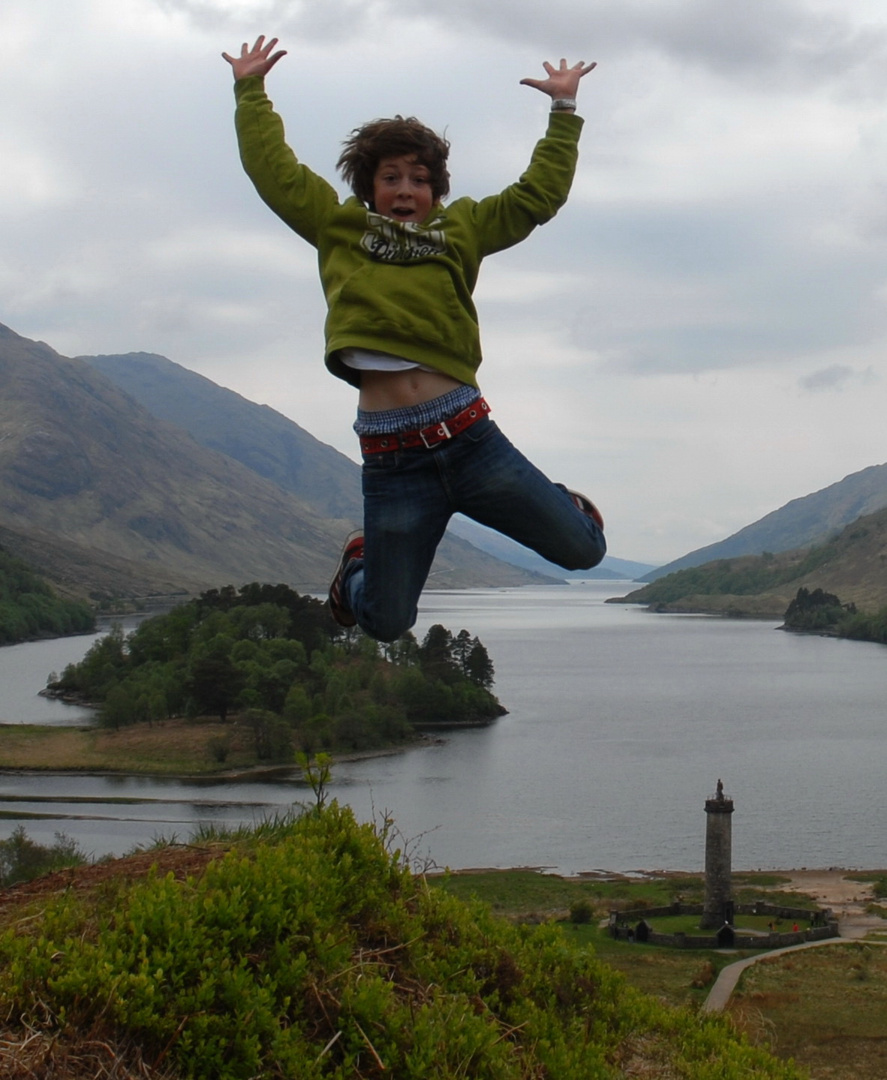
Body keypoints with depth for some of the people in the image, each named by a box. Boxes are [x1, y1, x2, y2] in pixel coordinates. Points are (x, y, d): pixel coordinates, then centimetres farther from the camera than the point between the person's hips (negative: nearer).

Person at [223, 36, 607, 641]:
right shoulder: (338, 230, 13)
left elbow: (539, 194, 18)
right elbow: (272, 166, 17)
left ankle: (569, 508, 41)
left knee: (582, 551, 3)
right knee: (387, 624, 6)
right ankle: (361, 564, 42)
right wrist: (251, 90, 24)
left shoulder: (461, 230, 13)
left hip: (470, 438, 1)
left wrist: (565, 108, 20)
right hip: (392, 460, -1)